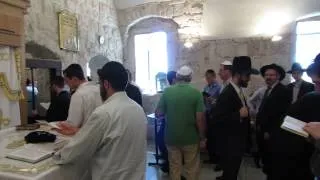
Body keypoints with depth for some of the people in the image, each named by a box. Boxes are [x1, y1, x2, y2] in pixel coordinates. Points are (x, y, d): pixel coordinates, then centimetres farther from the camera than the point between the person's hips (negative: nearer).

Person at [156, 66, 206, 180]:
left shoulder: (167, 91, -6)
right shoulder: (196, 93, -10)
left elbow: (158, 114, -4)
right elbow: (200, 118, -14)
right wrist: (202, 137, -2)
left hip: (171, 137, 2)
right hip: (191, 137, -1)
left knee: (174, 167, 17)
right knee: (192, 169, 16)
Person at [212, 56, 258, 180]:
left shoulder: (238, 91, 6)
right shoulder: (226, 94, -22)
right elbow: (217, 118, -27)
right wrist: (239, 114, -29)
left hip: (237, 142, 9)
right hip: (229, 144, -9)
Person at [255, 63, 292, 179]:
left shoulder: (283, 91, -15)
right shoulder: (268, 90, 12)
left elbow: (283, 114, -19)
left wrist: (270, 132, -17)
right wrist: (259, 125, 5)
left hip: (273, 134, -8)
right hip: (263, 131, 8)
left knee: (274, 164, 5)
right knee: (266, 159, 18)